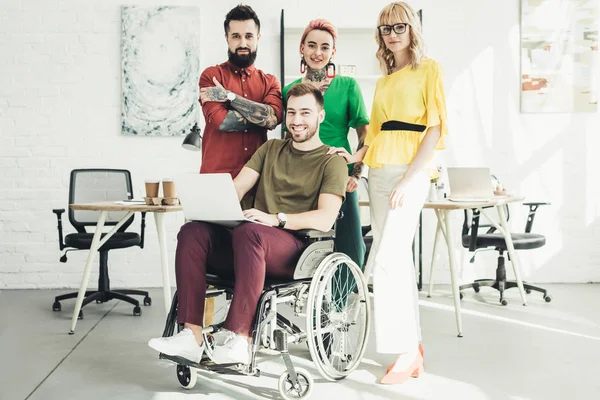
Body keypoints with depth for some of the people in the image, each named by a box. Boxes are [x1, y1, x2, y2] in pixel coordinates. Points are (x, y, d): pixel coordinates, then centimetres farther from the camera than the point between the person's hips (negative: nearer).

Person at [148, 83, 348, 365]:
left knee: (248, 233, -37)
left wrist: (277, 219, -23)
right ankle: (191, 336, -28)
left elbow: (325, 219, -10)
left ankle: (238, 339, -40)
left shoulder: (333, 162, 6)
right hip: (256, 246, 6)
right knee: (192, 231, -21)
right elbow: (237, 187, 13)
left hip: (298, 251, -5)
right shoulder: (271, 149, 24)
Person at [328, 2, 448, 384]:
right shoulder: (384, 81, 20)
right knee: (400, 261, 6)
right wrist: (355, 156, 6)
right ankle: (415, 351, 13)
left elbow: (436, 129, -8)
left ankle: (406, 350, -4)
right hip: (379, 173, 7)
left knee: (387, 260, -15)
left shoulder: (429, 69, 1)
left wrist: (409, 179, -16)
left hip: (409, 172, -7)